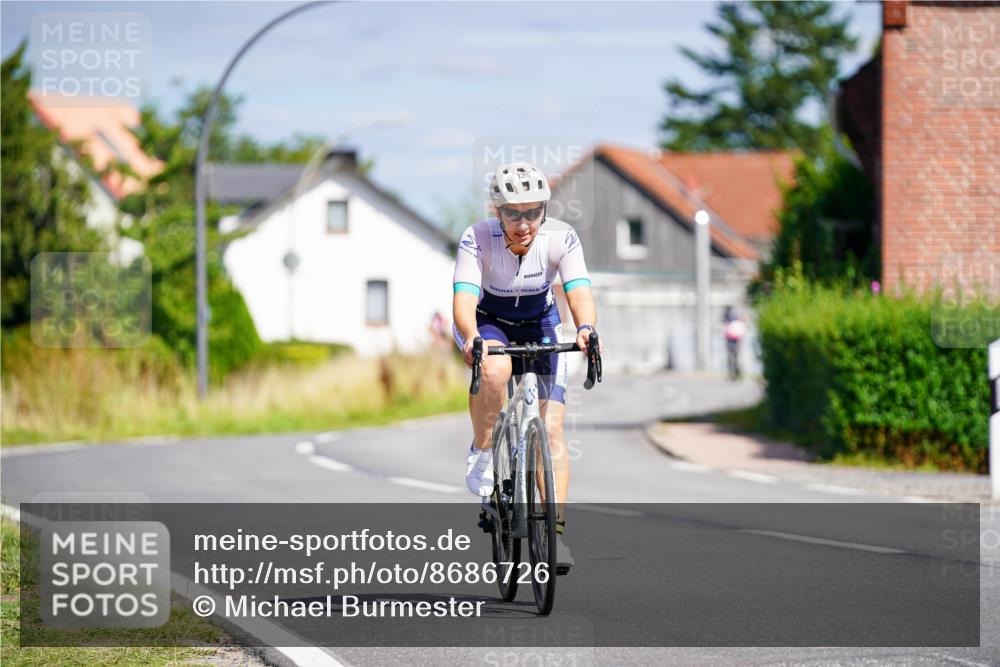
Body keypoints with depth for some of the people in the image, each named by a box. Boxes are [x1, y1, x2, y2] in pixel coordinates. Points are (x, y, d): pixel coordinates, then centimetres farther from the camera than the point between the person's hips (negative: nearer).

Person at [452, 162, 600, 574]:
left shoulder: (562, 239, -25)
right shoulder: (478, 240, -29)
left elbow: (579, 293, -35)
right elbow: (464, 300, -38)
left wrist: (585, 329, -57)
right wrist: (471, 338, -59)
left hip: (539, 325, 2)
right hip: (486, 325, -2)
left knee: (551, 426, -12)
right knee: (494, 370, -37)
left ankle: (555, 532, -10)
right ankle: (481, 454, -14)